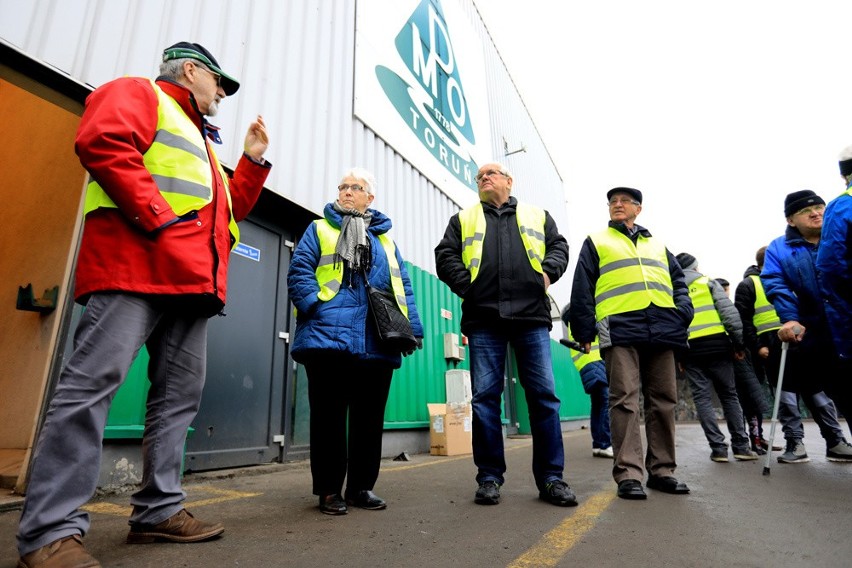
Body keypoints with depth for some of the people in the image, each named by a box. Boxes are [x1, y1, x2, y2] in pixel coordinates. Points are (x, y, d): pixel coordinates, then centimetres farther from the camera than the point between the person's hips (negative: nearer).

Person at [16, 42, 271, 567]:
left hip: (193, 279, 9)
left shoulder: (199, 141, 34)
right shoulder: (139, 94, 11)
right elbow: (102, 141, -11)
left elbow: (229, 210, 30)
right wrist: (158, 218, -18)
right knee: (94, 380, -12)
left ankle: (159, 510, 12)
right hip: (136, 264, -9)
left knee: (180, 394, 5)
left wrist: (254, 158, 26)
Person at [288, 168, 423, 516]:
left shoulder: (385, 240, 21)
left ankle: (361, 486, 23)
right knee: (329, 415, 4)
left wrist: (413, 328, 3)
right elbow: (299, 272, 0)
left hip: (377, 343, 3)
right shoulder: (319, 229, 13)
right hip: (328, 337, -3)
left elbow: (403, 287, 15)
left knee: (369, 417, 9)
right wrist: (315, 308, -16)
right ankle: (329, 489, 18)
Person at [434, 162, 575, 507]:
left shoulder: (537, 216, 22)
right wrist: (465, 285, -5)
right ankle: (489, 477, 12)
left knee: (544, 394, 0)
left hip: (531, 315, 1)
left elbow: (558, 246, 16)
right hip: (483, 317, 0)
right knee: (485, 397, 0)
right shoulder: (463, 218, 20)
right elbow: (445, 255, 10)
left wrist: (548, 271, -4)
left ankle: (551, 478, 11)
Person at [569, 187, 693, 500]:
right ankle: (628, 474, -6)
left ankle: (661, 470, 16)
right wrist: (585, 332, -5)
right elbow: (582, 289, 4)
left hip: (662, 330, 4)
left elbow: (678, 281, 21)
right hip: (620, 330, -4)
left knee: (664, 401, 6)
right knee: (625, 400, -9)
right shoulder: (596, 242, 14)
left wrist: (682, 312, 1)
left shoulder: (657, 245, 26)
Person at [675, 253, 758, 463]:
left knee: (702, 398, 4)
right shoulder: (708, 282, 8)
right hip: (717, 345, 0)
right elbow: (729, 313, -1)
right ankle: (740, 446, 13)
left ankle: (718, 448, 2)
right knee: (729, 395, 11)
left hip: (690, 349, 0)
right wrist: (739, 343, 4)